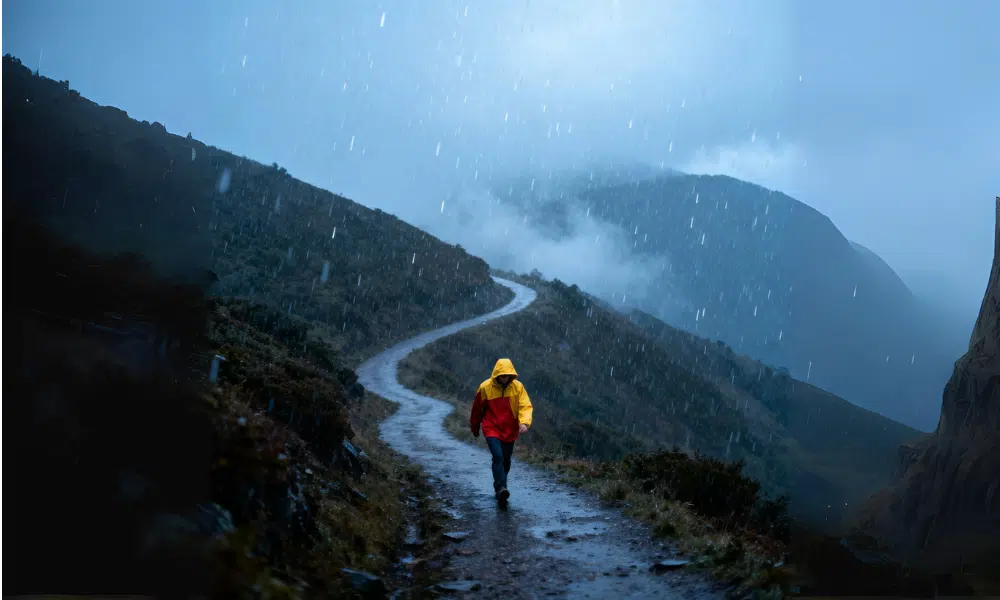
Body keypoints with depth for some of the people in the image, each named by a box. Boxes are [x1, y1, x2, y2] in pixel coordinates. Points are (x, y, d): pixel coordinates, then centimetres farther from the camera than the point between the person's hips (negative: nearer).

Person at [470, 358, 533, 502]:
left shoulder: (518, 387, -8)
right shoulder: (485, 387, -11)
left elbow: (525, 406, -14)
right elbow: (477, 409, 3)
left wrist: (524, 422, -33)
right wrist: (475, 428, 13)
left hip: (509, 431, 3)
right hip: (492, 430, -3)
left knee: (506, 460, 12)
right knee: (498, 456, -21)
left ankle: (499, 487, 31)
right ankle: (501, 489, -28)